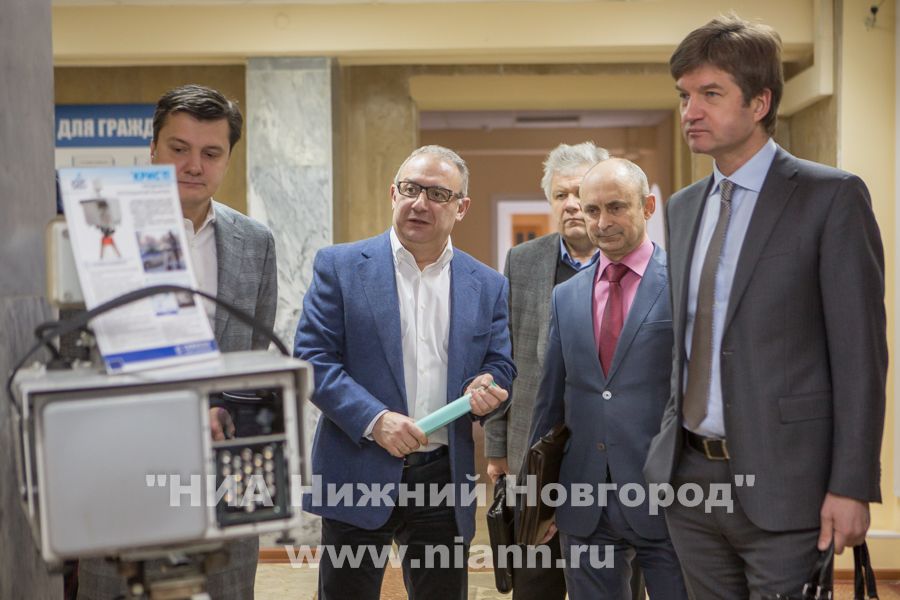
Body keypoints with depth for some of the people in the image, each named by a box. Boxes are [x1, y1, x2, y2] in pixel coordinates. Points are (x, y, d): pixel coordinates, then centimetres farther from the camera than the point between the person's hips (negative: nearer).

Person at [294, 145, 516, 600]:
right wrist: (373, 419, -18)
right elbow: (311, 358, -6)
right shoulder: (340, 267, -1)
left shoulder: (488, 286, 8)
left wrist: (487, 389, -14)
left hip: (445, 480, 3)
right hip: (359, 475, -2)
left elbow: (502, 367, 10)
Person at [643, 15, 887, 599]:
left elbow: (859, 352, -10)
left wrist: (852, 486, -14)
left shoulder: (832, 197, -7)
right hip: (689, 474, 6)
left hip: (780, 482, -5)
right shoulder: (682, 207, 11)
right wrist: (662, 451, 11)